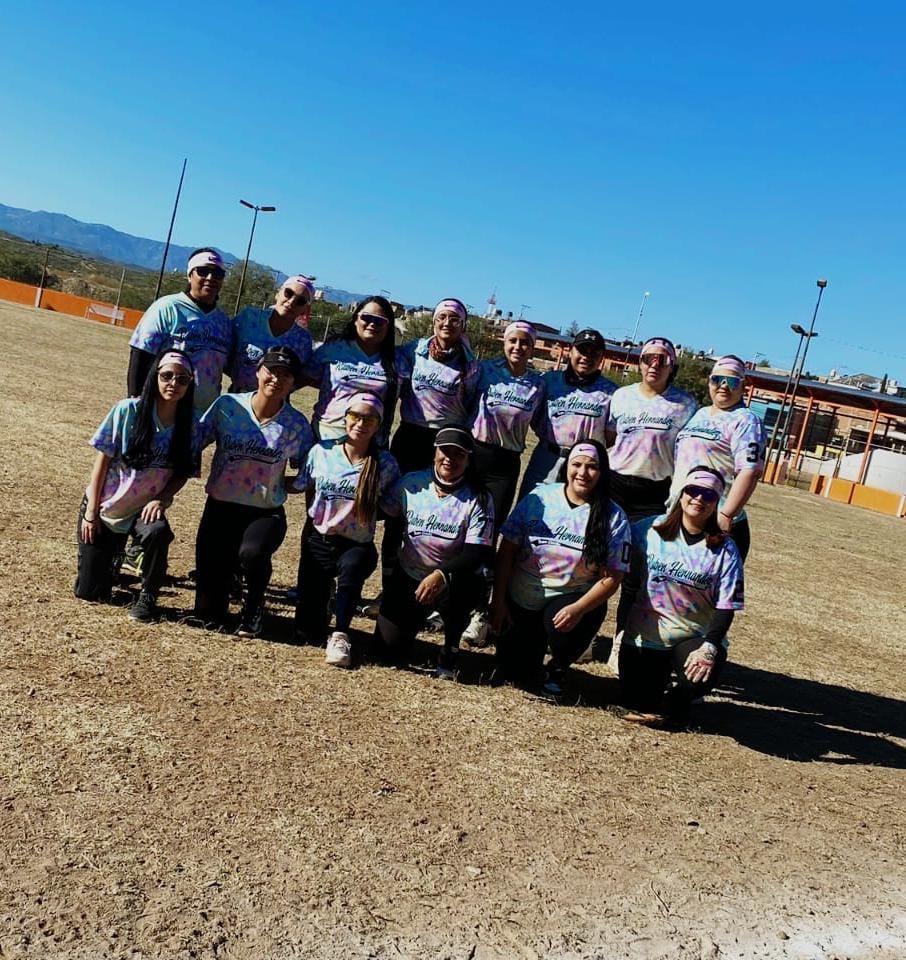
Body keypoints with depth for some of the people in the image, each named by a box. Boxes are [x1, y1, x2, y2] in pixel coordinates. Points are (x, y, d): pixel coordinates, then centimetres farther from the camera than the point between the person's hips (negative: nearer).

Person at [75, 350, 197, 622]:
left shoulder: (189, 425, -9)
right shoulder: (128, 410, -15)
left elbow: (182, 474, 0)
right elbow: (103, 460, -9)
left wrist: (162, 499, -19)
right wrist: (91, 512, -9)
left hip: (144, 509, 0)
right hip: (105, 507, 0)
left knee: (158, 534, -37)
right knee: (89, 592, 1)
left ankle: (147, 596, -10)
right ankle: (113, 554, 36)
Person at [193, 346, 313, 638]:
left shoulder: (297, 424, -5)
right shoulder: (227, 405, -6)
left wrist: (280, 485, -11)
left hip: (267, 513, 0)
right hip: (221, 507, 0)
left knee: (252, 552, -36)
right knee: (208, 613, -9)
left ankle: (253, 606, -3)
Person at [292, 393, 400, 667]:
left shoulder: (385, 464, -6)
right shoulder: (321, 452, -3)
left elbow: (393, 508, 1)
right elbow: (303, 485, 13)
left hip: (357, 544, -2)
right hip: (318, 540, 2)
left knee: (352, 567, -41)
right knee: (307, 633, -1)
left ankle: (340, 635, -24)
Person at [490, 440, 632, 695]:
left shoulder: (614, 517, -8)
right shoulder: (540, 497, -5)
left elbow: (611, 578, -10)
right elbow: (507, 548, -3)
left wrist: (578, 609, -25)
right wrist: (497, 601, -7)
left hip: (571, 598, -1)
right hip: (521, 599, 2)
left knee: (562, 624, -34)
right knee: (515, 672, -3)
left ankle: (559, 667, 2)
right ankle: (537, 642, 33)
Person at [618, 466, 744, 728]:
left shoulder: (725, 549, -6)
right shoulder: (651, 529, -4)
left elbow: (726, 606, -10)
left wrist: (709, 647, -23)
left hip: (695, 636, -1)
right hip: (647, 633, 1)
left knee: (702, 676, -32)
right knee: (638, 704, -3)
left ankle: (677, 698, 5)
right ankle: (661, 672, 33)